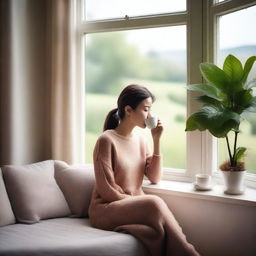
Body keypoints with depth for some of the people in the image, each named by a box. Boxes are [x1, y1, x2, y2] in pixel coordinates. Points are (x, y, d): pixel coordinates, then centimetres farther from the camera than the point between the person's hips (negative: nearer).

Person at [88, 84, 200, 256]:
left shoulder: (140, 141, 11)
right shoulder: (107, 140, -11)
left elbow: (154, 178, 4)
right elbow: (106, 190, -13)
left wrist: (157, 140, -1)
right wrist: (141, 202, -16)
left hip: (135, 206, 5)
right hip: (106, 209, -5)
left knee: (158, 230, -30)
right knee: (155, 203, -32)